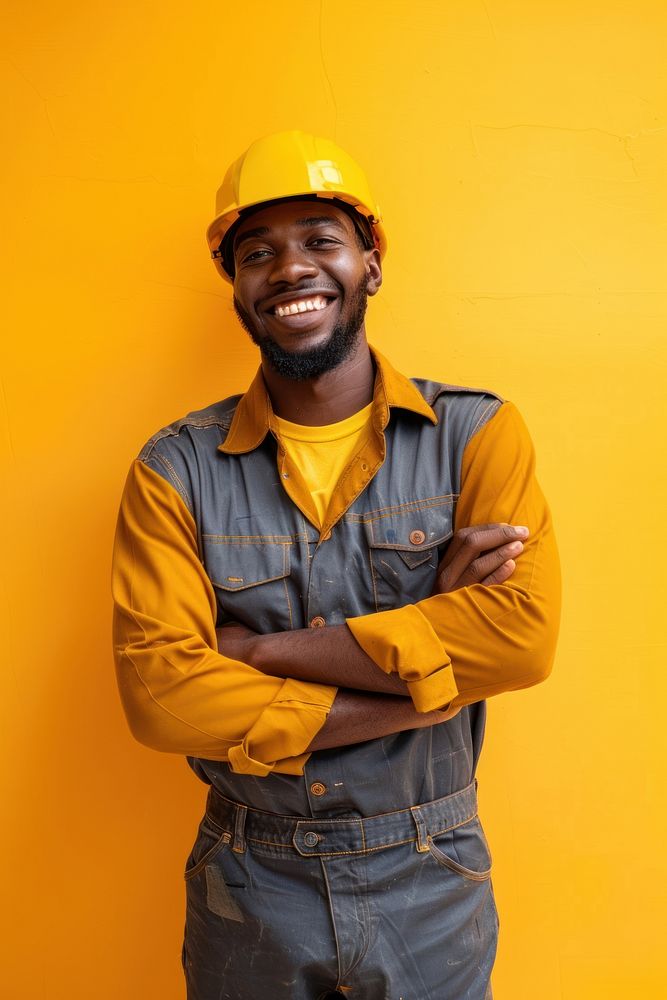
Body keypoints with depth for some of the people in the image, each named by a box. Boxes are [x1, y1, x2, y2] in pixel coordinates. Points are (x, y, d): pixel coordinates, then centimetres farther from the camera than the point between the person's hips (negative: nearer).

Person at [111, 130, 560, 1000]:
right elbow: (157, 692, -18)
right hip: (250, 887, 1)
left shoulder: (477, 434, -8)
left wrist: (258, 648, -21)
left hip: (432, 887, 0)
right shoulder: (176, 470, -8)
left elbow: (525, 634, -21)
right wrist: (432, 666, -20)